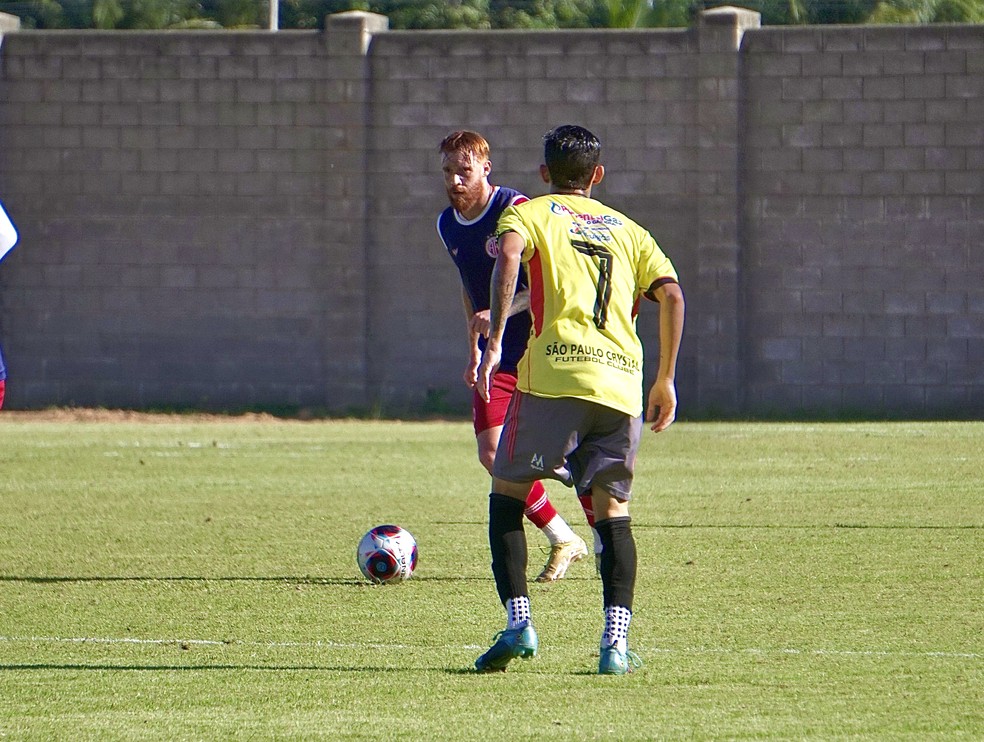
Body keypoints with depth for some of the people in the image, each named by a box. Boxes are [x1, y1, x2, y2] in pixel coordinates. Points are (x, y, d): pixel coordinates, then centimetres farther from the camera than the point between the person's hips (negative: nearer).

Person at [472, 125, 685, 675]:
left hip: (555, 373, -3)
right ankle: (617, 643, -2)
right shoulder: (628, 230, 24)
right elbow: (671, 294, 10)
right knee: (613, 510, 13)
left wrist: (495, 341, -12)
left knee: (507, 495, 11)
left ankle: (519, 622, -4)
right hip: (622, 385, 3)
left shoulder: (529, 213, 15)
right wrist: (666, 380, 16)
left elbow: (509, 254, -9)